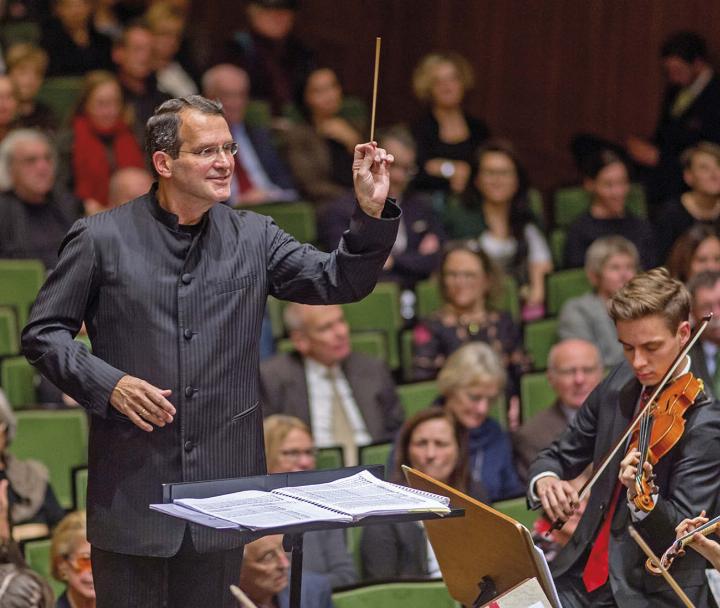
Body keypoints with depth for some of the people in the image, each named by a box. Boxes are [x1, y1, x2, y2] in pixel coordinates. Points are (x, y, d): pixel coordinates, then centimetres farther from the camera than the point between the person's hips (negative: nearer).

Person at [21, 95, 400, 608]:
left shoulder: (253, 238, 8)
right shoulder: (101, 239, -1)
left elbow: (340, 282, 1)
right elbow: (43, 334, 2)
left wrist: (372, 213, -15)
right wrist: (109, 384, -13)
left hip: (223, 485, 3)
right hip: (133, 485, -3)